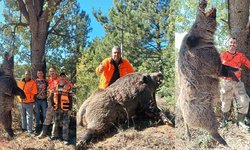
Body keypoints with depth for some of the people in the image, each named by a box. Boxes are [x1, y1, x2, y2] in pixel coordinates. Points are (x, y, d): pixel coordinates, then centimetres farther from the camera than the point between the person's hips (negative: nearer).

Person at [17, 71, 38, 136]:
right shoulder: (20, 82, 9)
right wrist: (19, 97, 8)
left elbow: (35, 92, -9)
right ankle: (23, 127, 33)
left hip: (29, 102, -4)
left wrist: (32, 90, -28)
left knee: (29, 116, -6)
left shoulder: (33, 83, -4)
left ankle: (30, 131, -4)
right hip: (21, 102, 5)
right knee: (23, 115, 17)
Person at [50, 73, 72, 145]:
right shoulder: (55, 87, 9)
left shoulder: (68, 88, -1)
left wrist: (70, 109, -7)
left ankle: (65, 139, 5)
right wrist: (52, 105, 5)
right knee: (55, 123, 13)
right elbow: (51, 96, 16)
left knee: (65, 124, -2)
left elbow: (70, 99, -2)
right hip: (57, 109, 3)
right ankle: (54, 135, 30)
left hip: (65, 109, -3)